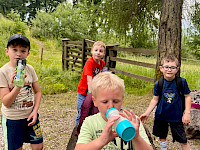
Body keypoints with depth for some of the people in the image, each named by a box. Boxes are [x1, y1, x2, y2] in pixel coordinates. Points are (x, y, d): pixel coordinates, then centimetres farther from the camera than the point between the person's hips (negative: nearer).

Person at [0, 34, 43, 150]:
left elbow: (38, 91, 6)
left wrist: (35, 111, -6)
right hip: (12, 118, -3)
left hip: (30, 115, 3)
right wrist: (18, 86, -33)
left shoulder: (30, 69, -3)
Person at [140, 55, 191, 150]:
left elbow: (187, 96, -4)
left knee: (183, 141, 3)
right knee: (162, 137, 19)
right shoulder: (158, 84, -8)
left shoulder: (182, 82, -13)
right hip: (161, 116, 2)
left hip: (176, 116, -2)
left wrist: (187, 113, -9)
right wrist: (147, 113, -2)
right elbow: (155, 99, 1)